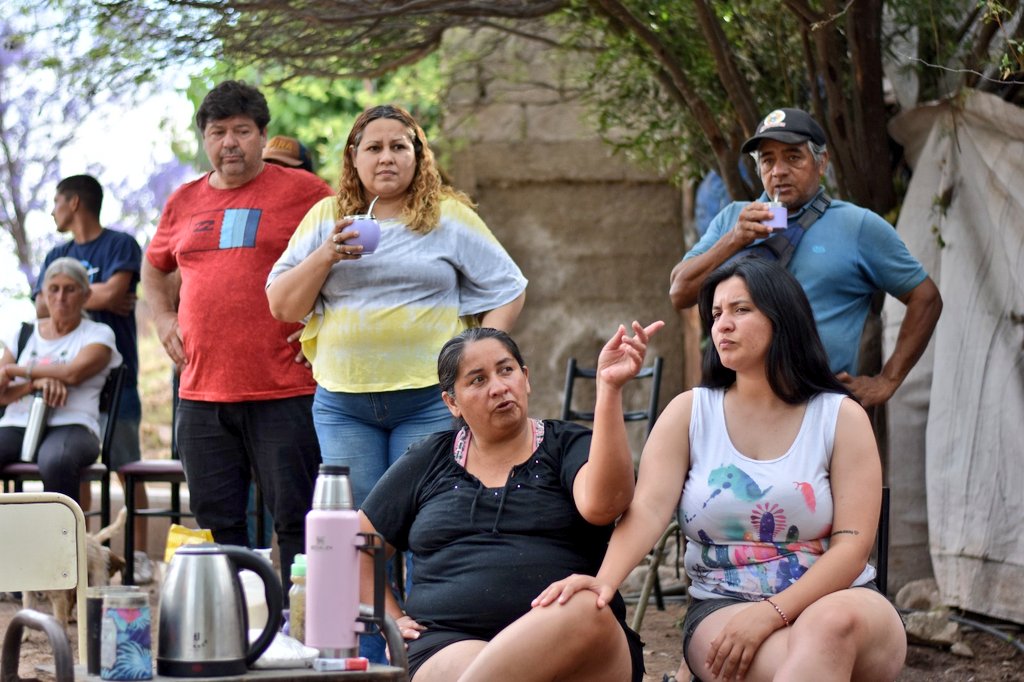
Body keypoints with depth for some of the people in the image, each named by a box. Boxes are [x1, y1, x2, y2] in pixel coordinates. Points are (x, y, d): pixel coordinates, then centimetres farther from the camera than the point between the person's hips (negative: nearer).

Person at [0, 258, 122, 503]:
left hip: (71, 426, -3)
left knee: (56, 462, -40)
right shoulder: (23, 334, 21)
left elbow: (73, 373, -9)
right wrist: (36, 382, -10)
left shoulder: (98, 334, 11)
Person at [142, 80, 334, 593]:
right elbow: (154, 269, 30)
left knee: (296, 520, -3)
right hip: (202, 392, 5)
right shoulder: (184, 203, 14)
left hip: (285, 392, -5)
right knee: (215, 522, 9)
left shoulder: (304, 192, 0)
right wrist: (164, 320, 15)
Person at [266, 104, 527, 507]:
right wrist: (325, 257, -8)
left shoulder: (450, 216, 7)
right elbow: (282, 307, 7)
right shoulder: (325, 217, 11)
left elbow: (506, 291, 9)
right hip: (342, 402, 2)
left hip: (429, 401, -2)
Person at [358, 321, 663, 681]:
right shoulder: (428, 463, 21)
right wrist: (391, 621, 13)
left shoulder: (567, 445, 13)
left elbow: (601, 505, -11)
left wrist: (609, 387, -16)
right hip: (451, 643, -1)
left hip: (577, 640, 2)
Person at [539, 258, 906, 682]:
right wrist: (605, 580, -30)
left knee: (832, 623, -38)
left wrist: (772, 613, -22)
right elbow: (648, 509, -9)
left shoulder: (841, 417, 2)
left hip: (832, 600, 1)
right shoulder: (689, 412, 7)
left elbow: (852, 545, -7)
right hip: (724, 608, 0)